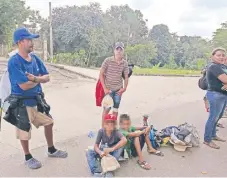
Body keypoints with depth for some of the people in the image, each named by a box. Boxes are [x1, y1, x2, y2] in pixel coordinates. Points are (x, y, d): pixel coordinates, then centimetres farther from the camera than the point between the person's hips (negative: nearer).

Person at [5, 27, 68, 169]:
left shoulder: (35, 58, 1)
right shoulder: (14, 62, -21)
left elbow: (47, 78, 0)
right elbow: (24, 86, -26)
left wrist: (35, 79, -19)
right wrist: (39, 79, -10)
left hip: (37, 100, 7)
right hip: (22, 103, -7)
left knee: (49, 123, 18)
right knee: (25, 131, 10)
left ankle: (51, 150, 39)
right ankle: (28, 158, 33)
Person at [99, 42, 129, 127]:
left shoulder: (125, 63, -1)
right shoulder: (108, 60, -10)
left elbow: (126, 77, 6)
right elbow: (101, 74, -7)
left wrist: (124, 88, -6)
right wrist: (105, 88, -11)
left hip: (118, 89, 3)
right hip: (108, 89, -3)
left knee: (115, 109, 10)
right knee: (107, 108, 1)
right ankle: (103, 127, 15)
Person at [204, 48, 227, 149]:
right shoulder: (214, 67, -16)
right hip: (216, 95, -9)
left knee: (218, 117, 18)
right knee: (213, 118, -4)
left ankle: (213, 135, 33)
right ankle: (207, 140, 6)